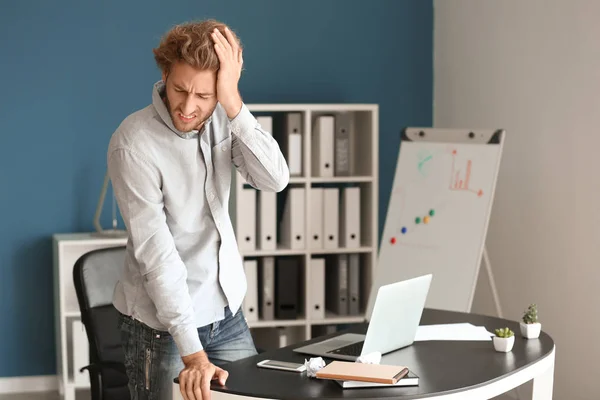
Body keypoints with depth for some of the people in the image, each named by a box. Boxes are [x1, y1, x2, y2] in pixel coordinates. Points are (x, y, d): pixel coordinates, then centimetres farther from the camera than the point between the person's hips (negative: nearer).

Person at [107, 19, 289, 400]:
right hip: (160, 322, -5)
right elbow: (156, 253, -24)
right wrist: (192, 353, -27)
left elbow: (276, 179, -17)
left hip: (227, 311, 5)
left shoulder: (223, 118, -4)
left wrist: (234, 104, -28)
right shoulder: (133, 143, -21)